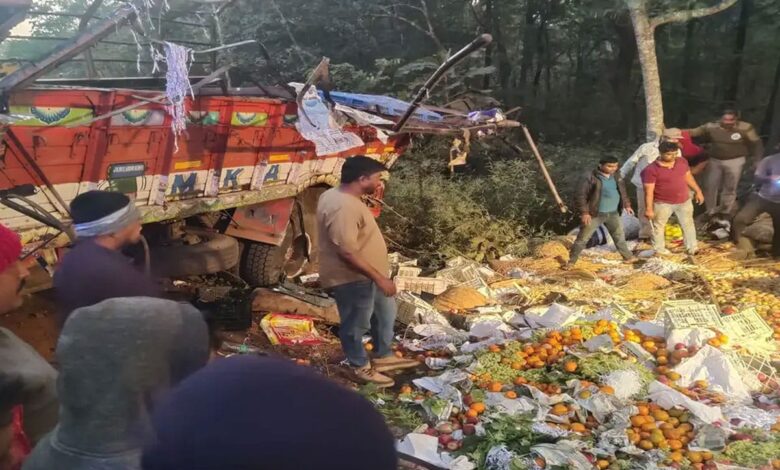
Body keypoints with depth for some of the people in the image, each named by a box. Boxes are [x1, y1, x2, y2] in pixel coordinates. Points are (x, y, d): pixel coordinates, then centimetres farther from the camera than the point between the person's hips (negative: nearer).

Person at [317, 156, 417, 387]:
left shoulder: (340, 195, 4)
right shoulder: (343, 207, -30)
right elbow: (347, 252, -31)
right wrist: (379, 278, -25)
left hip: (368, 274, 11)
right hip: (352, 278, -11)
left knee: (385, 314, 23)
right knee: (356, 324, 11)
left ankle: (384, 357, 41)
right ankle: (361, 367, 32)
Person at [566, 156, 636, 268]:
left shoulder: (616, 176, 5)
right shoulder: (590, 177, -16)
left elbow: (622, 191, 19)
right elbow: (581, 195, -16)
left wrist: (626, 205, 13)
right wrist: (584, 212, -19)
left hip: (613, 213, 6)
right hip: (595, 214, -6)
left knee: (620, 236, 20)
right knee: (582, 238, 0)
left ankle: (628, 257, 37)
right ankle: (571, 261, 11)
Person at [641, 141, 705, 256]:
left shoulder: (682, 162, -5)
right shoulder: (651, 169, -22)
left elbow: (688, 177, 11)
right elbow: (649, 191, -19)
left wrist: (698, 191, 15)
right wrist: (649, 209, -19)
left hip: (684, 201, 5)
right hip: (662, 204, -4)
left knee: (688, 224, 17)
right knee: (658, 226, 10)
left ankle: (692, 248, 34)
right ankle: (659, 250, 29)